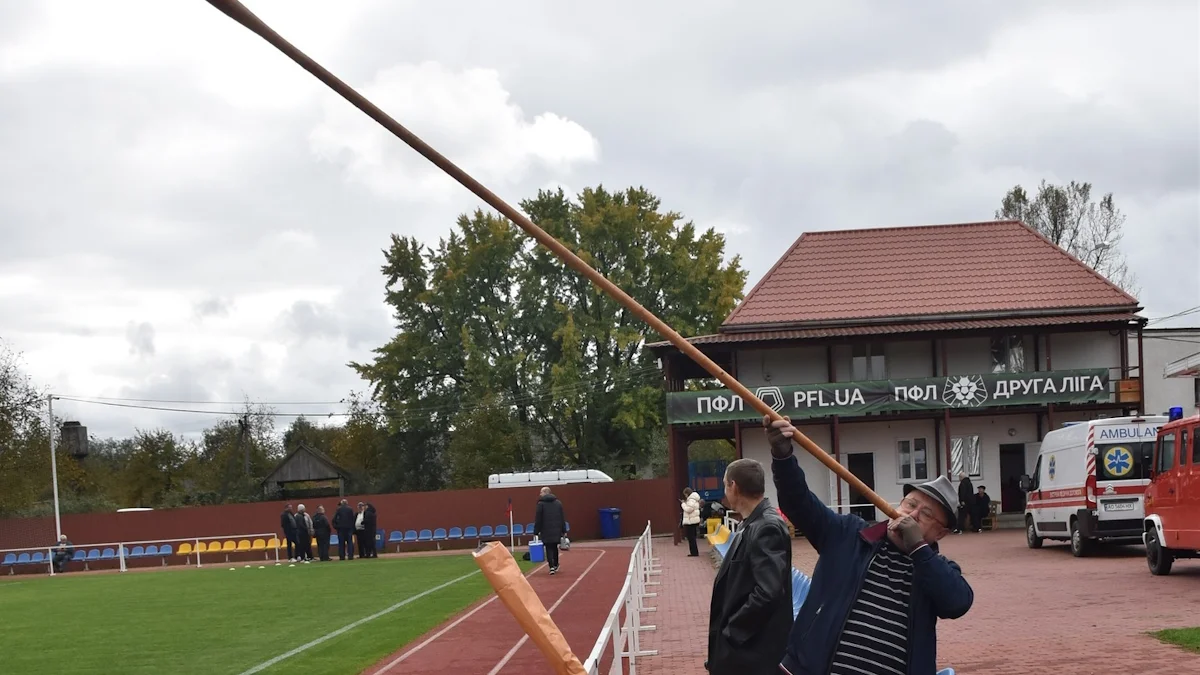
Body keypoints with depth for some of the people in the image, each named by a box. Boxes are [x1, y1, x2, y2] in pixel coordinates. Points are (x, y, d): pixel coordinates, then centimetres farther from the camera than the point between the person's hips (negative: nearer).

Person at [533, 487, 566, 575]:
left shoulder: (541, 504, -6)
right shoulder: (558, 503, 8)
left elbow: (538, 519, -6)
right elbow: (562, 518, 10)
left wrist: (536, 531, -1)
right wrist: (563, 530, 14)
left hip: (546, 531, -4)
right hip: (557, 530, 4)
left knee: (549, 548, -2)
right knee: (555, 547, 19)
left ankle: (552, 567, -14)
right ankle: (555, 565, 27)